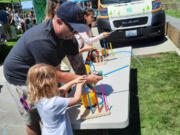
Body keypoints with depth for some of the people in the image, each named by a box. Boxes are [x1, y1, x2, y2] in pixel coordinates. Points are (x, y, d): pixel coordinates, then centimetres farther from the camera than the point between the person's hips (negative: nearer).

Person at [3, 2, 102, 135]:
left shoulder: (66, 33, -10)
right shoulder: (42, 41, -37)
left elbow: (77, 63, -5)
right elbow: (56, 75, -30)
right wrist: (86, 79, -26)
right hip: (20, 78, -7)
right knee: (33, 119, 6)